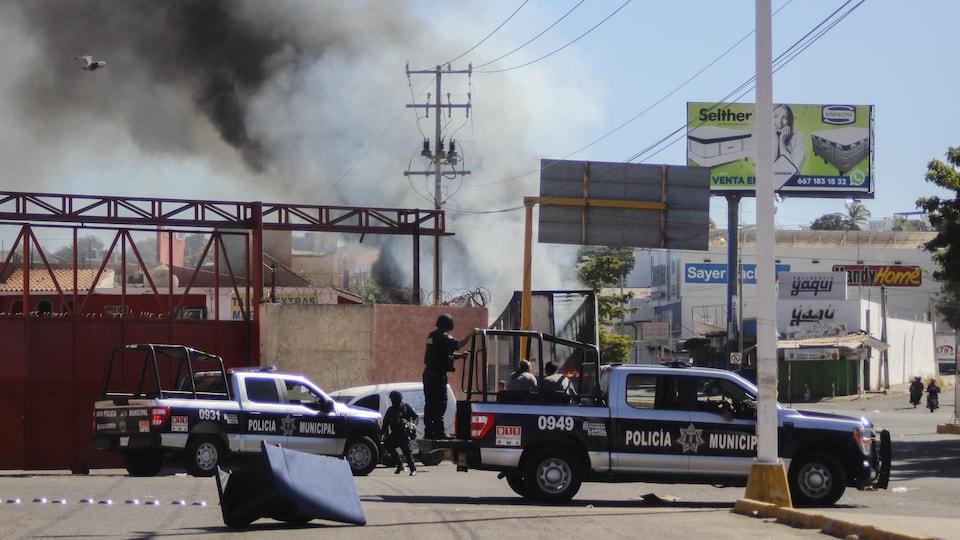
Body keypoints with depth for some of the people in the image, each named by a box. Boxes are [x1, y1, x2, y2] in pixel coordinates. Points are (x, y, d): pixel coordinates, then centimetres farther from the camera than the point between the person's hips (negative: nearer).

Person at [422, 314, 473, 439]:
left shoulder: (432, 336, 15)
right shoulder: (444, 337, -13)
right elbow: (459, 344, -26)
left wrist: (459, 355, 17)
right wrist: (471, 334, -16)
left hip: (428, 373, 9)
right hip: (438, 375, -9)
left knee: (429, 404, 12)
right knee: (439, 404, -7)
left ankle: (428, 432, 16)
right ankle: (439, 432, -8)